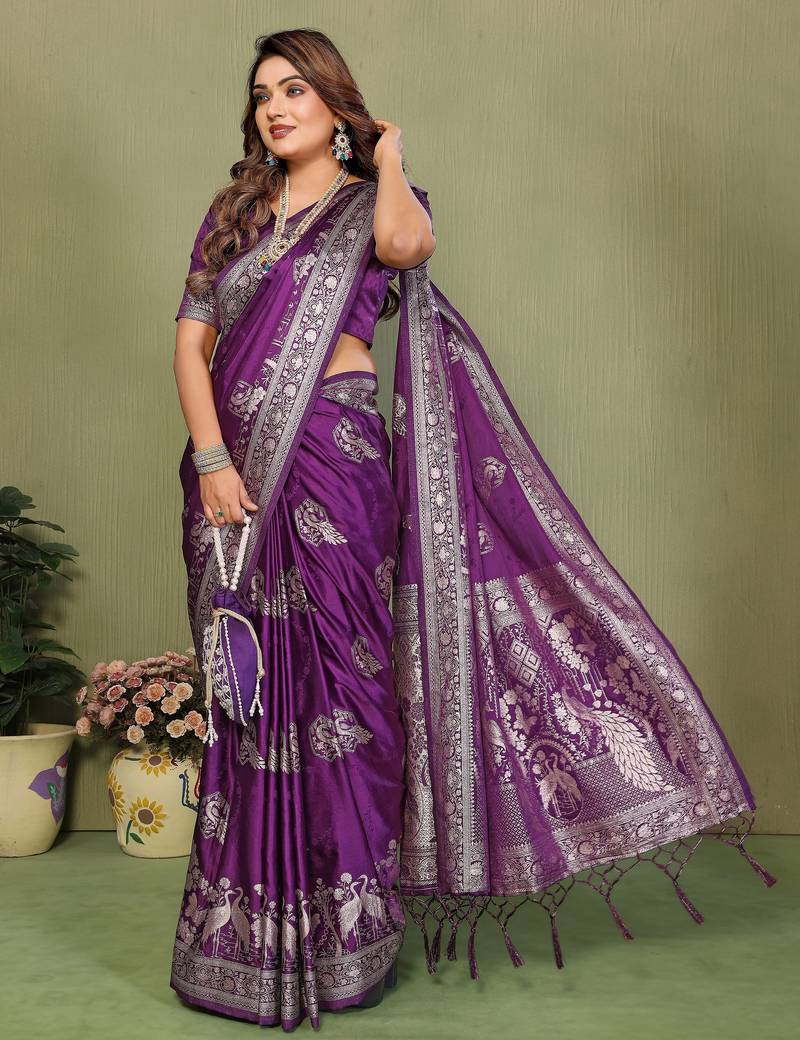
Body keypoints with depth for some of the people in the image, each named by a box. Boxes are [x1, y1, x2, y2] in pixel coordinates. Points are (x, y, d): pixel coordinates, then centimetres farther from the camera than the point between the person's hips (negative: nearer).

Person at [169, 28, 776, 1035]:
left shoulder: (370, 203, 6)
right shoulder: (231, 214, 17)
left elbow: (406, 242, -20)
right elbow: (190, 339, 6)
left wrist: (387, 158, 0)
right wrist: (211, 459, -8)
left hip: (331, 459, -4)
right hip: (233, 468, 4)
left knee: (333, 678, -3)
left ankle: (340, 933, 11)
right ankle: (248, 927, 22)